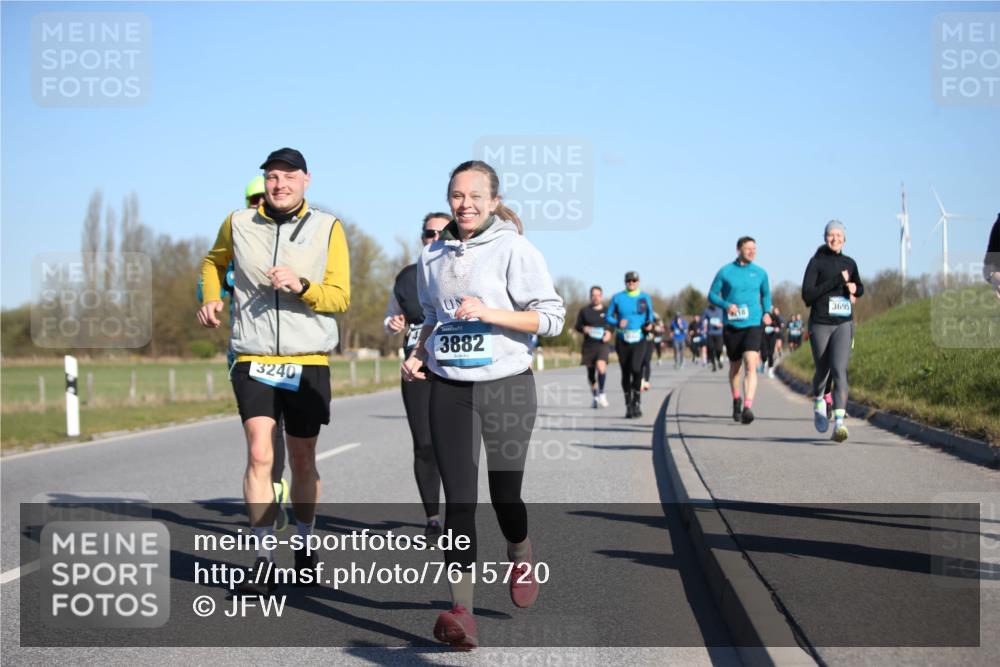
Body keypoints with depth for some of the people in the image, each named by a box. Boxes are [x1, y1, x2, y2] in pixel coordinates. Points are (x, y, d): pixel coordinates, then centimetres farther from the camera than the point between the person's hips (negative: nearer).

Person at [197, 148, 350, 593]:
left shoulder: (327, 228, -1)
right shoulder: (238, 223, 3)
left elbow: (340, 298, -4)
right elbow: (213, 261, 25)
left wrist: (301, 286, -22)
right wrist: (211, 299, 7)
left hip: (308, 361, 0)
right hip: (254, 360, 0)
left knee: (302, 459, 9)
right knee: (259, 454, -13)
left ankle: (304, 544, 29)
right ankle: (263, 557, -7)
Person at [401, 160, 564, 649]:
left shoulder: (514, 250, -6)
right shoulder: (431, 258, 10)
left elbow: (552, 317, -9)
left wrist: (489, 313, -19)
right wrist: (417, 354, 5)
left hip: (507, 386, -3)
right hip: (449, 391, 3)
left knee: (504, 495, 3)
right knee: (458, 498, -5)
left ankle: (521, 558, 38)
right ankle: (462, 612, -8)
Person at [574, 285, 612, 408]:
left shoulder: (607, 311, 6)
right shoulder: (584, 311, 7)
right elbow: (577, 326, 10)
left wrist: (609, 332, -7)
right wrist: (584, 328, -12)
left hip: (602, 344, -2)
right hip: (588, 345, 2)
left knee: (601, 366, -26)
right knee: (590, 372, 9)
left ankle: (601, 393, -9)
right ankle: (595, 396, 30)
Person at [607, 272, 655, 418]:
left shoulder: (645, 297, 7)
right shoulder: (617, 298, 5)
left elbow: (650, 315, 18)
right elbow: (608, 317, 8)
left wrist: (649, 324, -4)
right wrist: (618, 323, -12)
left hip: (639, 340, -1)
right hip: (622, 340, 1)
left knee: (636, 369, -21)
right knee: (625, 373, 5)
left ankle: (637, 402, -6)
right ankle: (629, 406, 18)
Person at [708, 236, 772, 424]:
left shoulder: (760, 273, 6)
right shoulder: (725, 272, 0)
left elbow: (766, 294, 21)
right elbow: (712, 295, 4)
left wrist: (767, 312, 3)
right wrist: (726, 305, -15)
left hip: (753, 325, 0)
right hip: (731, 326, 0)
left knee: (751, 366, -19)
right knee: (735, 367, 15)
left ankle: (748, 407, -27)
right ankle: (736, 401, 39)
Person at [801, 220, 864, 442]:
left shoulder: (849, 263, 11)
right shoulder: (817, 262, -2)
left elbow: (860, 288, 28)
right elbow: (807, 295, -11)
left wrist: (854, 289, 3)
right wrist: (836, 281, -16)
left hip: (843, 324, 2)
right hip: (820, 324, -2)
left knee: (839, 370, -16)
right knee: (822, 371, 9)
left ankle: (839, 422, -23)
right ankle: (818, 402, 43)